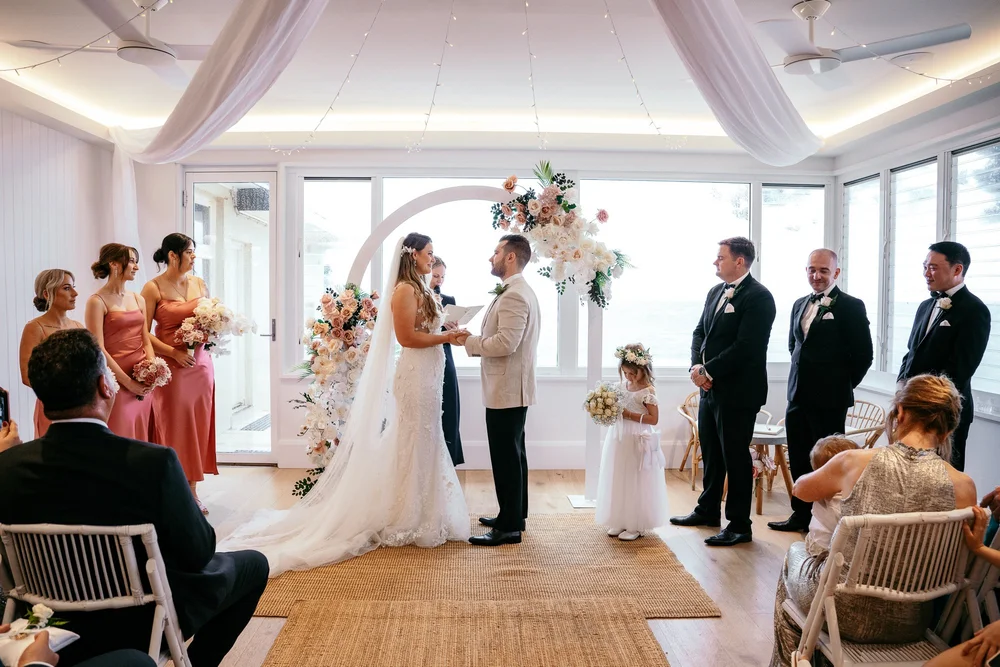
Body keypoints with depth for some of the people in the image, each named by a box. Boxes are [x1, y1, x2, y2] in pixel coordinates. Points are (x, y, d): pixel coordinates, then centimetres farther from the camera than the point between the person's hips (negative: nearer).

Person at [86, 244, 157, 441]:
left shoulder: (138, 299, 12)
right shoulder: (97, 301, -7)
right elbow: (98, 350, -12)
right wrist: (128, 382, -13)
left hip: (143, 384, 6)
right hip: (117, 383, -6)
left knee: (141, 440, 11)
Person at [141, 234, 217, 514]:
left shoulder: (199, 283, 10)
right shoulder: (154, 288, -6)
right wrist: (174, 352, -17)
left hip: (201, 363, 5)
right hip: (171, 366, -5)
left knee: (198, 427, 8)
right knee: (173, 429, 0)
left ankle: (192, 491, 18)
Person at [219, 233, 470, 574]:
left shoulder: (419, 289, 16)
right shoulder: (404, 289, -13)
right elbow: (407, 337, -20)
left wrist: (446, 333, 0)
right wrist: (447, 336, -16)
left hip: (427, 375, 9)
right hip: (415, 374, -9)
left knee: (423, 445, 14)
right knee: (413, 446, -2)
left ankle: (420, 516, 24)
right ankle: (409, 520, 9)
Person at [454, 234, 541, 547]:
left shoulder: (514, 295, -19)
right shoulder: (519, 291, 15)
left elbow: (506, 342, -27)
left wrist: (470, 341, -14)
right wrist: (477, 340, 7)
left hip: (506, 389, -11)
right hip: (511, 388, 11)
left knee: (506, 457, -3)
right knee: (512, 454, 17)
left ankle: (509, 527, 5)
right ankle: (514, 515, 29)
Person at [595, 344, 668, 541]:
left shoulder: (647, 391, -14)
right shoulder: (621, 386, 7)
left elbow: (654, 419, -16)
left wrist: (629, 415, -20)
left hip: (637, 442, -7)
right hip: (619, 439, 7)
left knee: (636, 483, 1)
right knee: (618, 481, 12)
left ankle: (636, 526, 12)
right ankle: (620, 521, 23)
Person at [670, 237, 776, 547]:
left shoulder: (758, 297, -14)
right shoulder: (716, 292, 12)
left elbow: (745, 347, -21)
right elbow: (700, 332, 13)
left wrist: (708, 371, -17)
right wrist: (696, 366, -4)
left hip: (737, 392, -8)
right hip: (710, 388, 8)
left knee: (736, 458, 1)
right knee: (711, 453, 19)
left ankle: (739, 525, 13)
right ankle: (708, 510, 34)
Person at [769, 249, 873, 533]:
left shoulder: (851, 306, -9)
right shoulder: (800, 305, 12)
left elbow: (863, 355, -9)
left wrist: (841, 385, -2)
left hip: (829, 399, -6)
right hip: (798, 394, 6)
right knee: (798, 458, 13)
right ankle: (801, 514, 27)